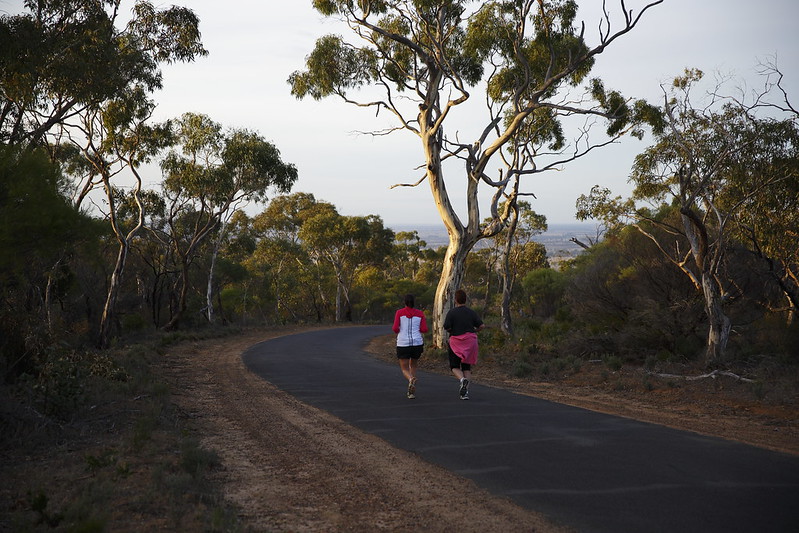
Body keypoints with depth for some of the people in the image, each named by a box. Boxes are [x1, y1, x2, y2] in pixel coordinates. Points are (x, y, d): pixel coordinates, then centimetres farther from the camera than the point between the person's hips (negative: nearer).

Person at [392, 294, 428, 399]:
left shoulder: (399, 312, 0)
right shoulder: (420, 313, 4)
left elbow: (395, 328, -9)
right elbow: (425, 329, -3)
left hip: (403, 344, -2)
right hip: (417, 344, 2)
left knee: (405, 370, 7)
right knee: (413, 365, 25)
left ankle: (411, 379, -30)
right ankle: (411, 392, 14)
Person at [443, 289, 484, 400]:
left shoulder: (452, 312, -9)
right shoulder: (471, 312, 1)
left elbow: (446, 327, -15)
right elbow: (482, 325, -2)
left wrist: (452, 330, 6)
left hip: (456, 342, -3)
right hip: (470, 341, 3)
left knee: (455, 366, 10)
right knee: (466, 367, 11)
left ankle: (462, 379, -22)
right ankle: (465, 392, 3)